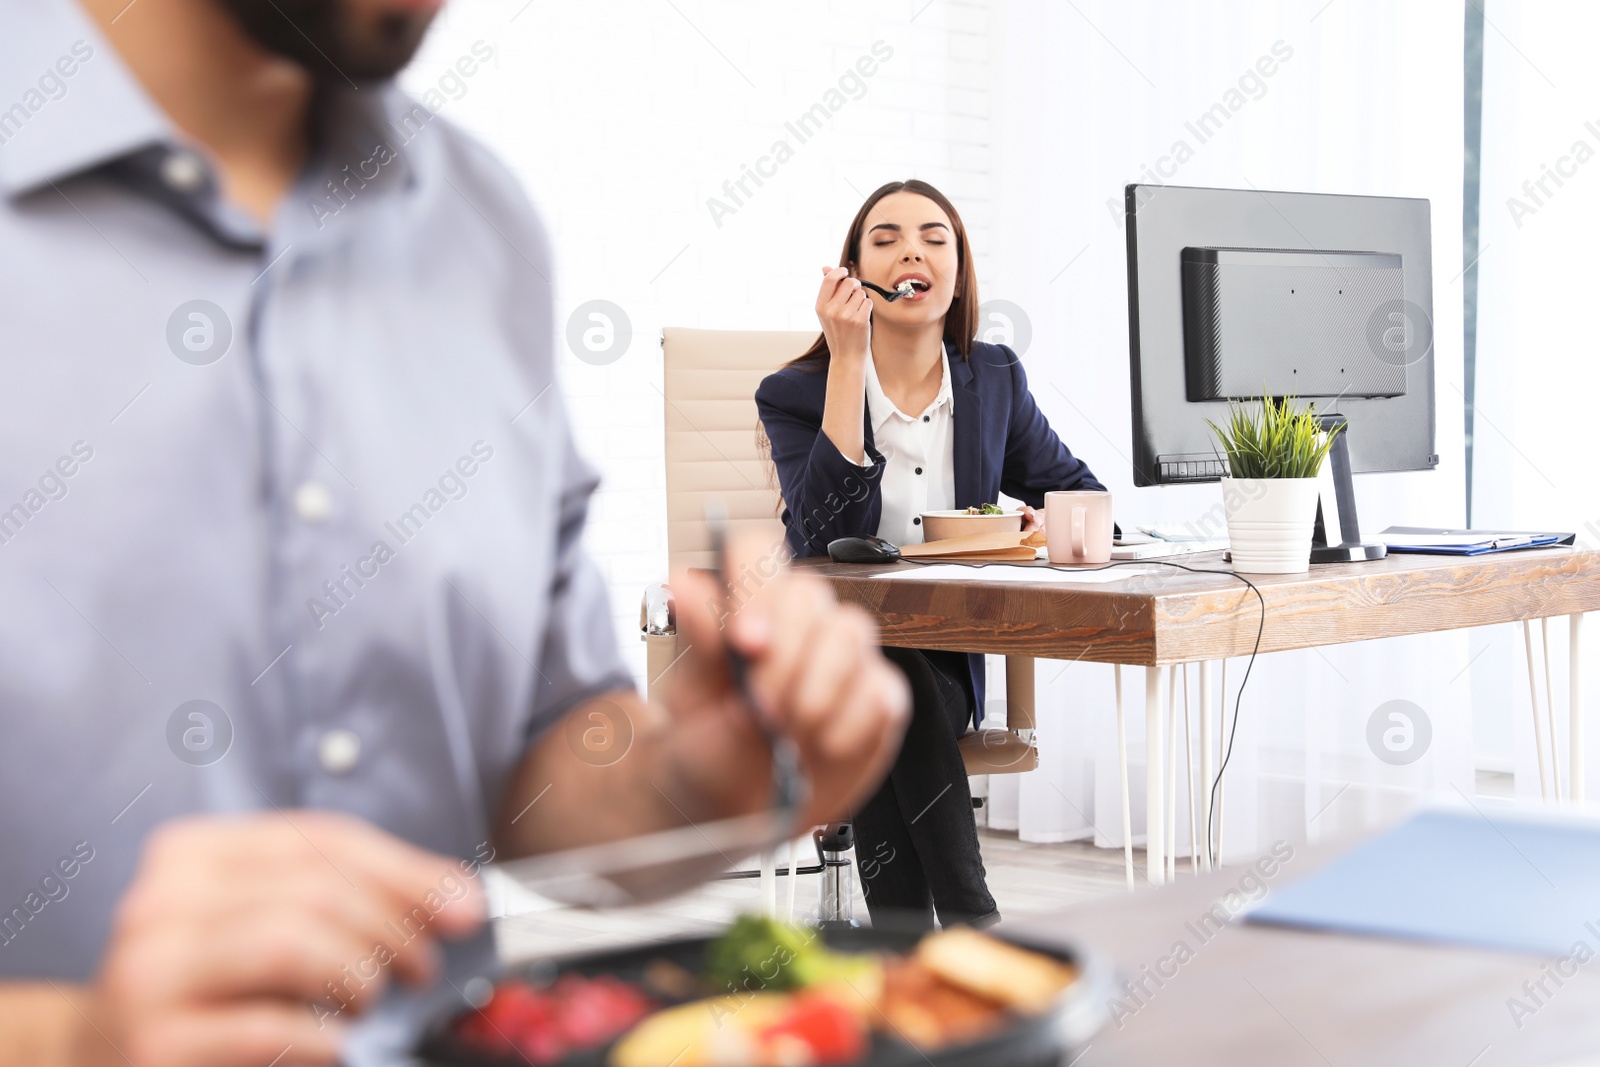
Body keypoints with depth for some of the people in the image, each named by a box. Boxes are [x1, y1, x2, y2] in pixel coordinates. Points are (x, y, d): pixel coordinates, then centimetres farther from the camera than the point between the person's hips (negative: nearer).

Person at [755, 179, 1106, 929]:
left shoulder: (996, 379, 5)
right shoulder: (794, 394, -5)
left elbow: (1081, 494, 17)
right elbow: (824, 536, -23)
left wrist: (1051, 526, -9)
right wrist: (847, 359, -24)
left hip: (942, 665, 2)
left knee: (902, 686, -32)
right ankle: (972, 924, -34)